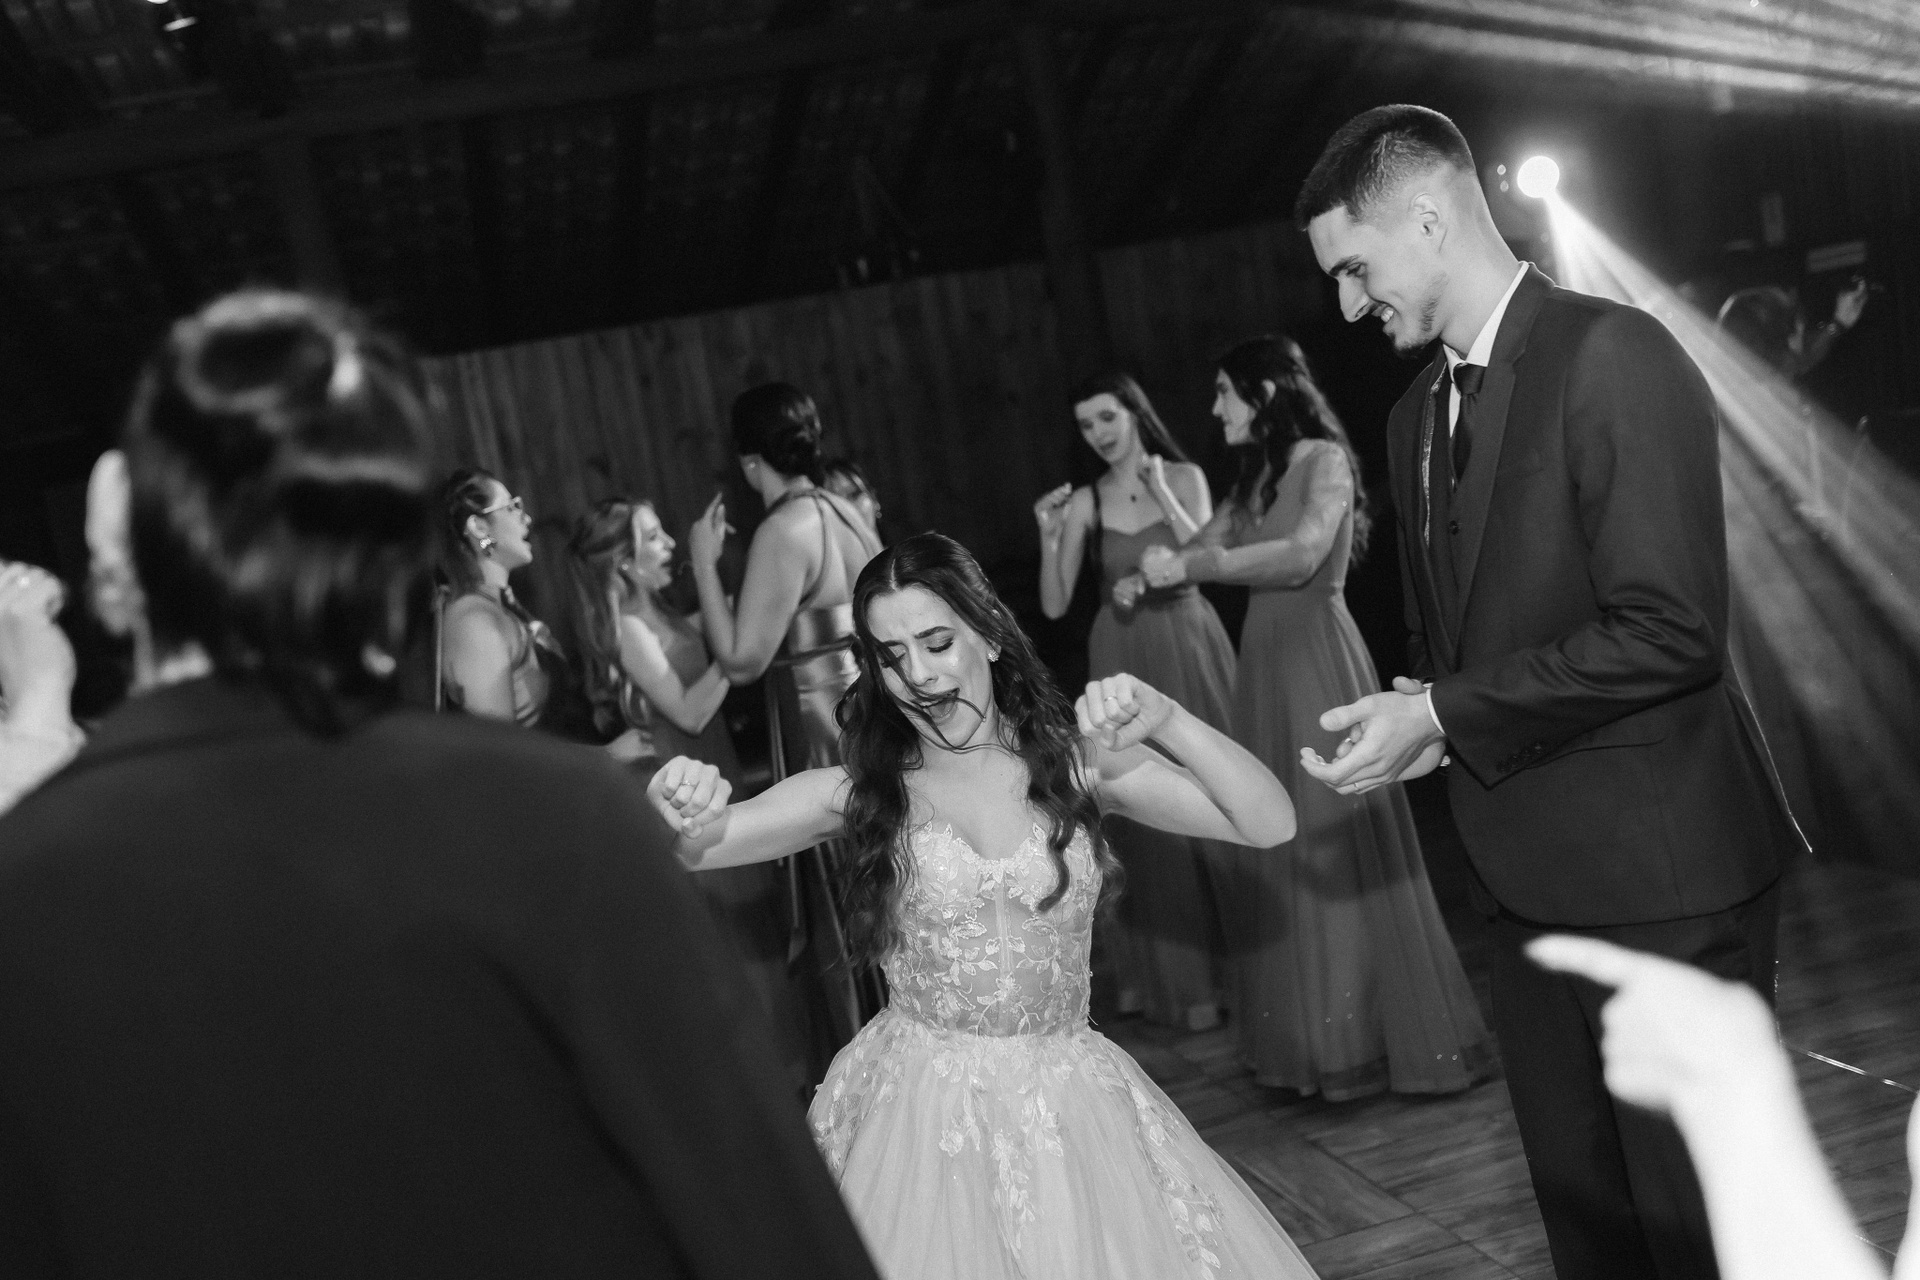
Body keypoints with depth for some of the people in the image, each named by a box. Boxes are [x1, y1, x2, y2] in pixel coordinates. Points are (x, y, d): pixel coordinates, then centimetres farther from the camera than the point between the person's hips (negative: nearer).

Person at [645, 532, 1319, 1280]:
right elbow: (690, 849, -12)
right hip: (921, 1116, -1)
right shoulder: (859, 792, -5)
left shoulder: (1076, 760, -4)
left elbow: (1271, 824, -9)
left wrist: (1165, 720, -22)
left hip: (1069, 1111, 1)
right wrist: (682, 819, -35)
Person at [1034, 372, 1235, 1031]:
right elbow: (1054, 606, -1)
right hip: (1124, 661, 1)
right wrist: (1050, 536, -15)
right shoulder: (1083, 502, 2)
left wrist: (1160, 493, -16)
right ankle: (1166, 974, 16)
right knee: (1144, 815, 4)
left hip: (1191, 650, -1)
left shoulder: (1185, 477, 1)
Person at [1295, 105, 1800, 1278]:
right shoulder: (1418, 413, 12)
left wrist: (1445, 718, -18)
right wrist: (1406, 722, -3)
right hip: (1531, 873, 8)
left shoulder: (1614, 356, -14)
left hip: (1660, 871, -7)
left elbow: (1669, 630, -22)